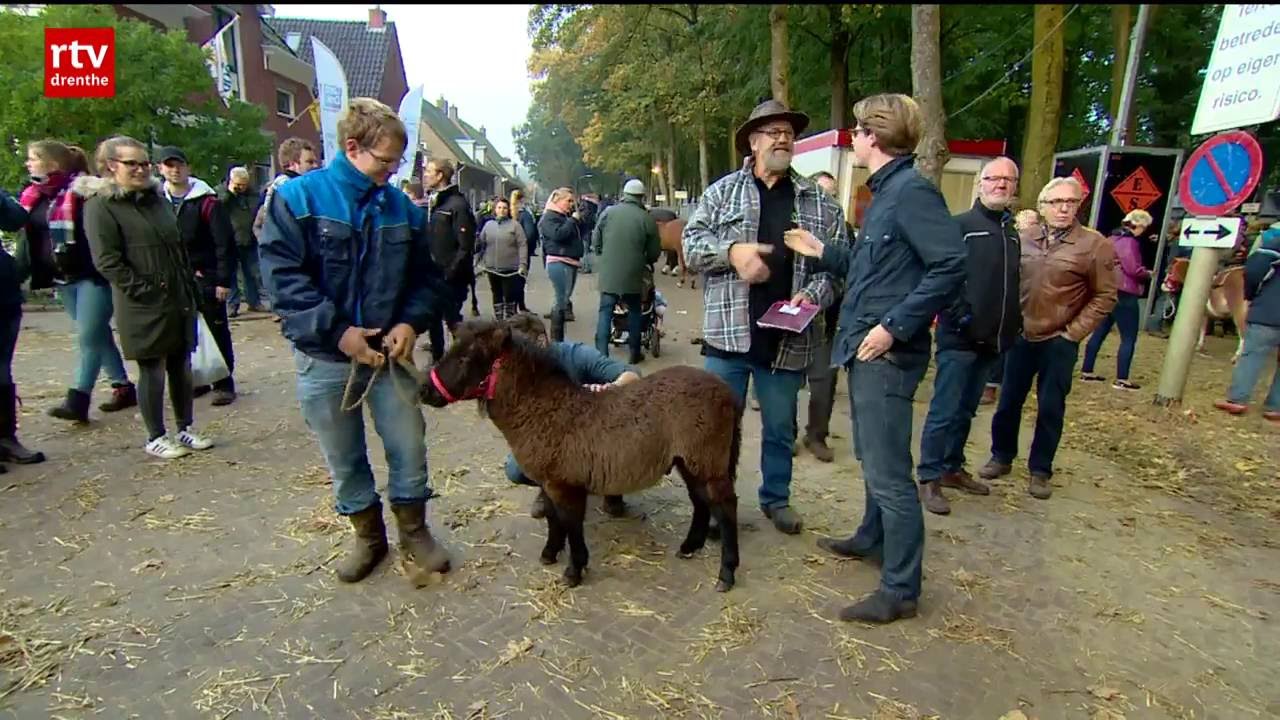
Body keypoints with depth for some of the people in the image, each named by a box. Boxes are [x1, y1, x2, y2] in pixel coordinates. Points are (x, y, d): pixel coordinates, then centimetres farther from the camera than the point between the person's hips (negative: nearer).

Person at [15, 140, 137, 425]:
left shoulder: (83, 192, -11)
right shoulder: (33, 198, 12)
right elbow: (26, 240, 16)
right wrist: (16, 275, 10)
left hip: (92, 275, -8)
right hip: (63, 279, 8)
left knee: (88, 337, -7)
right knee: (97, 335, 12)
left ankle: (77, 401, -5)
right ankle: (124, 388, 22)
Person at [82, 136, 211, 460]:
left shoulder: (157, 198, 15)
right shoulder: (100, 205, -6)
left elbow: (179, 246, 19)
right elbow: (107, 261, -13)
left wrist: (191, 286, 12)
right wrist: (144, 291, -17)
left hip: (179, 299, 6)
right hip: (143, 306, -6)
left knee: (181, 364, 11)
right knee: (152, 369, 2)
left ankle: (186, 428, 22)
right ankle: (155, 437, 14)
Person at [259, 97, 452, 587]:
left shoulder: (403, 208, 2)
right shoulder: (298, 197, -8)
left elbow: (427, 278, 8)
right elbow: (282, 276, -14)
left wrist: (411, 322, -9)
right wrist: (337, 331, -20)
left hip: (388, 352, 2)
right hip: (324, 358, -2)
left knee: (409, 448, 7)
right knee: (344, 459, 13)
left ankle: (413, 532, 28)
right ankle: (367, 535, 34)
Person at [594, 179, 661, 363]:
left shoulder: (608, 212, 0)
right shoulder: (647, 218, -4)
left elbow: (595, 240, 6)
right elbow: (654, 251, 2)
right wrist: (647, 262, 23)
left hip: (609, 273, 1)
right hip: (633, 274, 0)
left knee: (605, 312, 5)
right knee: (634, 312, 16)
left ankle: (601, 354, -1)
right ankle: (635, 353, 22)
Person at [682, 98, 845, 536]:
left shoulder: (819, 202, 10)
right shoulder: (723, 191, 6)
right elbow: (691, 244, 2)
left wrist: (813, 294, -10)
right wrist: (732, 251, -16)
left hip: (787, 336, 2)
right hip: (728, 332, -1)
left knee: (780, 429, 14)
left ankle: (776, 498, 34)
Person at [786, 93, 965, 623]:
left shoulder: (912, 191, -15)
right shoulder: (885, 192, 15)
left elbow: (950, 267, -22)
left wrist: (894, 327, -24)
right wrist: (822, 253, 18)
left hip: (886, 355, -10)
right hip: (865, 351, 10)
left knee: (888, 472, -3)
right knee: (872, 457, 23)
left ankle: (900, 590, 10)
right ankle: (872, 539, 42)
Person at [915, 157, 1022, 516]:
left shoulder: (1013, 233, 16)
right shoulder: (960, 225, -5)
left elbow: (1015, 283, 20)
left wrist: (1014, 323, 11)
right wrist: (960, 316, -19)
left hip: (993, 340, 7)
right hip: (959, 338, -7)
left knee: (966, 411, 16)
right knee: (945, 411, -3)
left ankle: (952, 468, 28)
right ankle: (929, 477, 6)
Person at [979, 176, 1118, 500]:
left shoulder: (1094, 245, -6)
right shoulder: (1024, 238, 3)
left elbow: (1105, 296, -4)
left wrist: (1074, 332, -8)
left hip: (1059, 342, -3)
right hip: (1021, 336, 3)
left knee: (1051, 409, 4)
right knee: (1008, 401, 10)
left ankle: (1040, 470, 19)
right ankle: (1001, 457, 26)